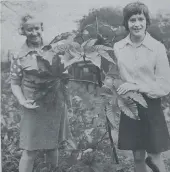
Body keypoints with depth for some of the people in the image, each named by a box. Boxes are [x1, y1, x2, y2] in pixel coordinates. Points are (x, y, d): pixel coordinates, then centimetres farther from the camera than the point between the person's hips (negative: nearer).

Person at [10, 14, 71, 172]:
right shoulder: (20, 56, -8)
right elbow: (15, 84, -4)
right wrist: (22, 100, -19)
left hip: (57, 105, 4)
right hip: (36, 107, -4)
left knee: (53, 145, 19)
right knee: (31, 150, 0)